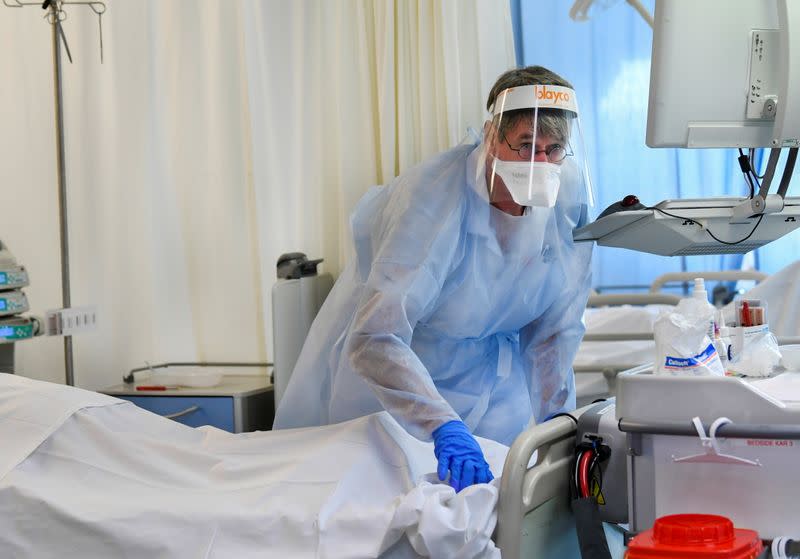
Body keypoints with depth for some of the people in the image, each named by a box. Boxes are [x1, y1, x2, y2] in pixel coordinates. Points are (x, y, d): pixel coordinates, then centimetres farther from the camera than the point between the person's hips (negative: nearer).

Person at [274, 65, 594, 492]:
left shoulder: (571, 192, -19)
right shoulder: (432, 197, -36)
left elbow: (558, 327, -4)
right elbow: (375, 341, -45)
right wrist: (444, 428, -56)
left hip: (491, 369, 4)